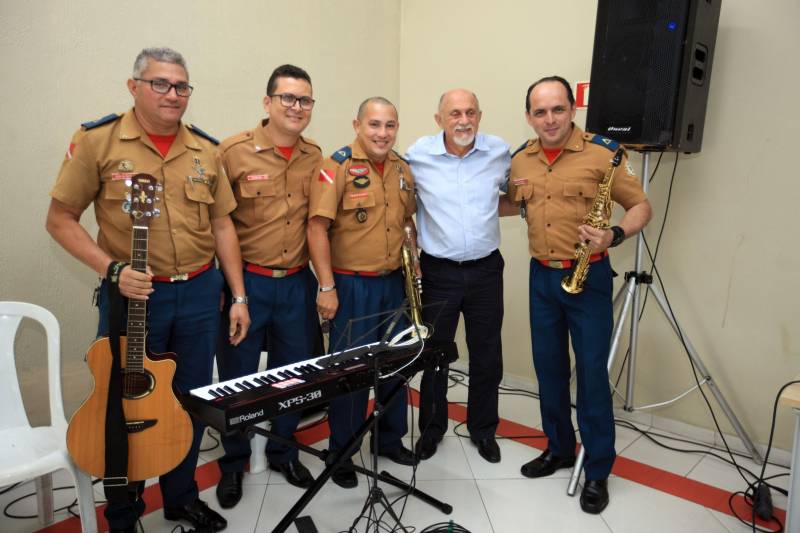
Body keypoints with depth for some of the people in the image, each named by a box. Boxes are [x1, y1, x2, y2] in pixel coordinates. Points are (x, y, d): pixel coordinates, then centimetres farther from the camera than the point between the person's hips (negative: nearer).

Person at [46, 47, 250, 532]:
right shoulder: (97, 141, -5)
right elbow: (61, 219, -3)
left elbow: (222, 225, 9)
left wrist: (238, 296, 5)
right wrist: (111, 269, -18)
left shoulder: (205, 150, 6)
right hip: (133, 295, -3)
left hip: (200, 293, 4)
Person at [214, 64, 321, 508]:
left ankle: (283, 451, 37)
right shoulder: (234, 151, -9)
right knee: (238, 378, 10)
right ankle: (233, 462, 31)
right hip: (246, 282, -3)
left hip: (297, 283, 4)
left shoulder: (315, 157, 4)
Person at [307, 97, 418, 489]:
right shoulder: (338, 166, -12)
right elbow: (317, 227, -15)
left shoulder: (403, 169, 8)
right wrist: (326, 287, -17)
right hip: (351, 285, -6)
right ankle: (341, 453, 22)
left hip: (394, 283, 6)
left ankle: (391, 439, 35)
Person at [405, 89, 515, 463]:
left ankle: (483, 430, 33)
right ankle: (431, 428, 32)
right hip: (437, 272, -1)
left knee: (487, 356, 12)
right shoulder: (417, 155, -6)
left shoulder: (500, 152, -1)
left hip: (486, 270, 2)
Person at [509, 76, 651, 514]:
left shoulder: (602, 152, -10)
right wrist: (502, 198, -2)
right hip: (541, 276, 5)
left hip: (588, 277, -5)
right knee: (548, 368, 14)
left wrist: (615, 235, -24)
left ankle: (598, 471, 17)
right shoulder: (520, 160, 5)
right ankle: (559, 448, 33)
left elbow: (641, 206, -6)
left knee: (592, 373, 1)